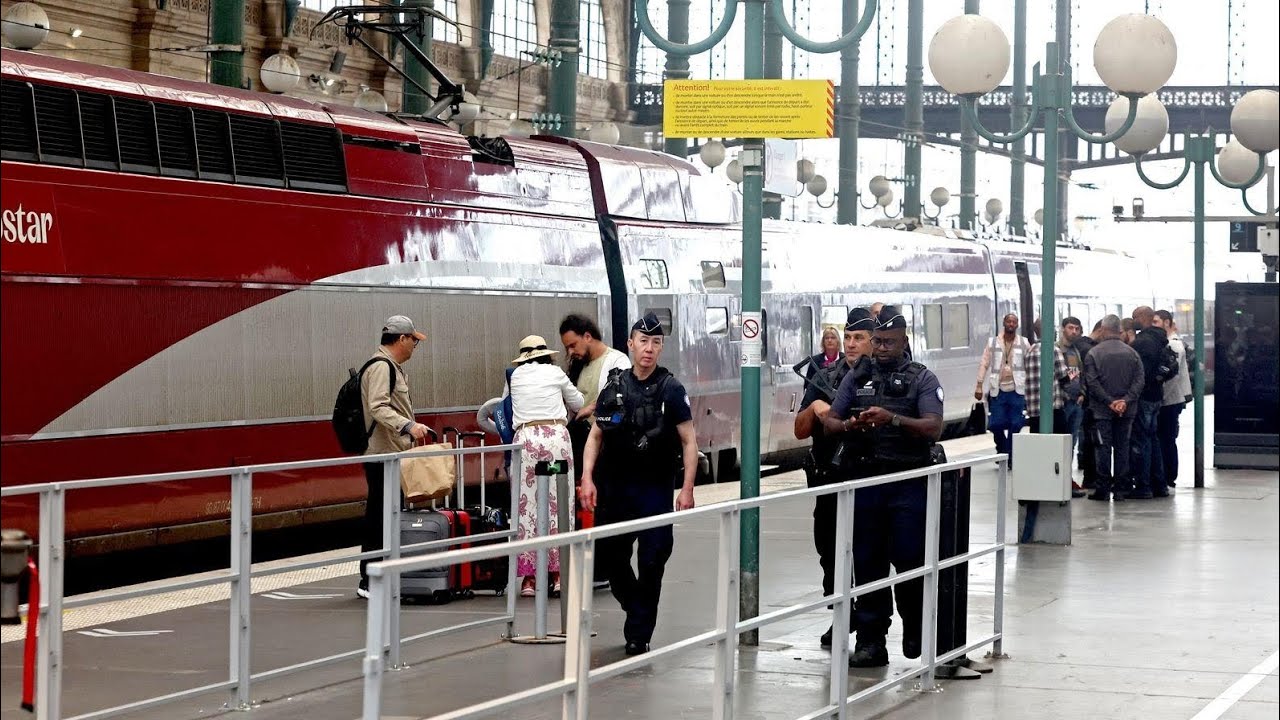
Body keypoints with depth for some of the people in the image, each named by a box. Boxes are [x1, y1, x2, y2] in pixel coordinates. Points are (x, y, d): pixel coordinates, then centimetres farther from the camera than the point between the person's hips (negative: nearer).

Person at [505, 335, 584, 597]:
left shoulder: (515, 376, 13)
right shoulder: (556, 373, 13)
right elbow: (577, 404, 25)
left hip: (525, 437, 0)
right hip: (557, 435, 0)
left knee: (526, 505, 2)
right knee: (559, 504, 4)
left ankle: (529, 577, 0)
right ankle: (558, 574, 3)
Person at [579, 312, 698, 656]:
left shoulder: (671, 389, -2)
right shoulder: (614, 386, 6)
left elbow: (689, 440, -2)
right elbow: (596, 435, 10)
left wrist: (687, 489, -9)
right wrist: (587, 479, -1)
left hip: (655, 489, -3)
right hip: (614, 488, 3)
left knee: (651, 563, -4)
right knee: (610, 555, 7)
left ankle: (638, 634, 5)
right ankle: (637, 610, 33)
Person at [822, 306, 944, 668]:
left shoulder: (922, 379, 3)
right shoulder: (857, 378, 13)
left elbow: (933, 428, -8)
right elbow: (829, 421, 10)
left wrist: (892, 419, -22)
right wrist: (849, 425, -12)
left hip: (909, 484, -3)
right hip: (865, 479, 3)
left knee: (909, 558, -4)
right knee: (867, 561, 3)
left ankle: (915, 632, 18)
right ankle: (870, 639, 8)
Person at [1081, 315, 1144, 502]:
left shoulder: (1093, 353, -5)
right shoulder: (1132, 353, 4)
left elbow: (1091, 382, -11)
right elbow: (1139, 381, -2)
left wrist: (1109, 402, -10)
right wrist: (1125, 400, -8)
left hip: (1102, 410, -3)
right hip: (1126, 411, 3)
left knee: (1103, 448, 1)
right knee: (1122, 447, 8)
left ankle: (1103, 488, 0)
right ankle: (1119, 488, 9)